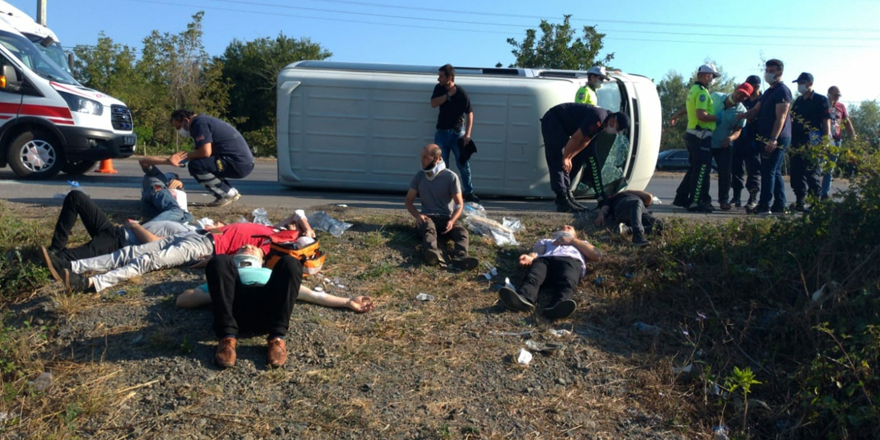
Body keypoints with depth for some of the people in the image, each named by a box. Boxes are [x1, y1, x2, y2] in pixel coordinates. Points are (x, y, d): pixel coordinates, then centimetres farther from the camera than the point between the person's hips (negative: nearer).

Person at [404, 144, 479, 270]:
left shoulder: (451, 177, -3)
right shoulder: (419, 176, 6)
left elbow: (459, 204, 0)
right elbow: (408, 201, 9)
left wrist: (452, 221, -20)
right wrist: (417, 215, -13)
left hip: (447, 218, 0)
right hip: (428, 218, 0)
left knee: (462, 232, -33)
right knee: (429, 228, -38)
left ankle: (460, 258, -63)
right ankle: (434, 255, -69)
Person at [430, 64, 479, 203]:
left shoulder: (461, 93, -12)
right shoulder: (439, 88, 2)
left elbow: (469, 113, -11)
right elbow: (433, 104, -12)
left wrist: (467, 134, -18)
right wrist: (448, 94, -20)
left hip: (457, 133, -4)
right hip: (441, 132, 4)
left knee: (464, 164, 1)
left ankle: (469, 193, 13)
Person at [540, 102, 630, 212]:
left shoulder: (602, 122, 4)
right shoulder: (598, 118, -27)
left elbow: (585, 141, 4)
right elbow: (576, 138, -26)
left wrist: (568, 158, -2)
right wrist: (565, 158, -16)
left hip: (563, 125, 10)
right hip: (552, 121, -10)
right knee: (558, 161, -17)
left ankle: (566, 194, 13)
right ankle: (563, 201, -21)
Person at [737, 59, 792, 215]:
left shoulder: (782, 91, -11)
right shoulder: (769, 92, 20)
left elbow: (781, 118, -19)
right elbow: (755, 111, 19)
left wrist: (773, 139, -25)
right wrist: (739, 116, 1)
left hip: (777, 139, -10)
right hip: (767, 138, 10)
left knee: (768, 171, -10)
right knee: (775, 172, 11)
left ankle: (765, 205, -9)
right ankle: (780, 205, 16)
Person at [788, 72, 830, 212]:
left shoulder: (820, 100, -2)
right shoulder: (798, 101, 16)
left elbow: (826, 121, -6)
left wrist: (826, 140, -13)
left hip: (812, 143, -6)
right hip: (796, 143, 6)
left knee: (812, 173, -4)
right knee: (797, 173, 7)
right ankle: (800, 201, 14)